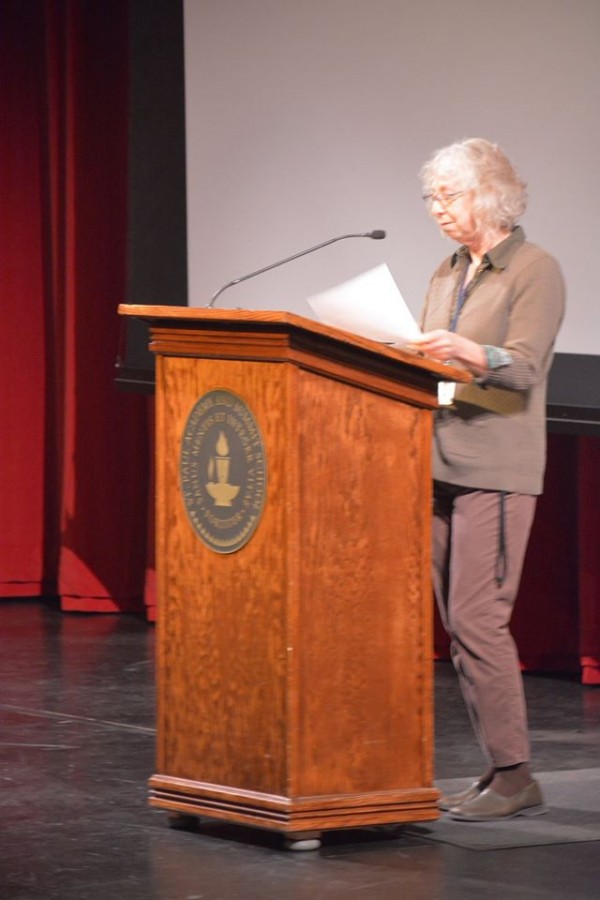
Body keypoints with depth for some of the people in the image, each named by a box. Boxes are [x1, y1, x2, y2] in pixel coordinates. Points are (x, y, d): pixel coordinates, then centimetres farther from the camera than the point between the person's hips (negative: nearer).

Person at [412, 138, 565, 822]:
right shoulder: (446, 275, 18)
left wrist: (468, 353, -35)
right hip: (439, 464, 8)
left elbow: (524, 366, -17)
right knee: (458, 626, 5)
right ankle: (499, 769, 10)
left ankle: (514, 776, -9)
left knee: (477, 620, -13)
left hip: (495, 470, -7)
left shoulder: (535, 271, -4)